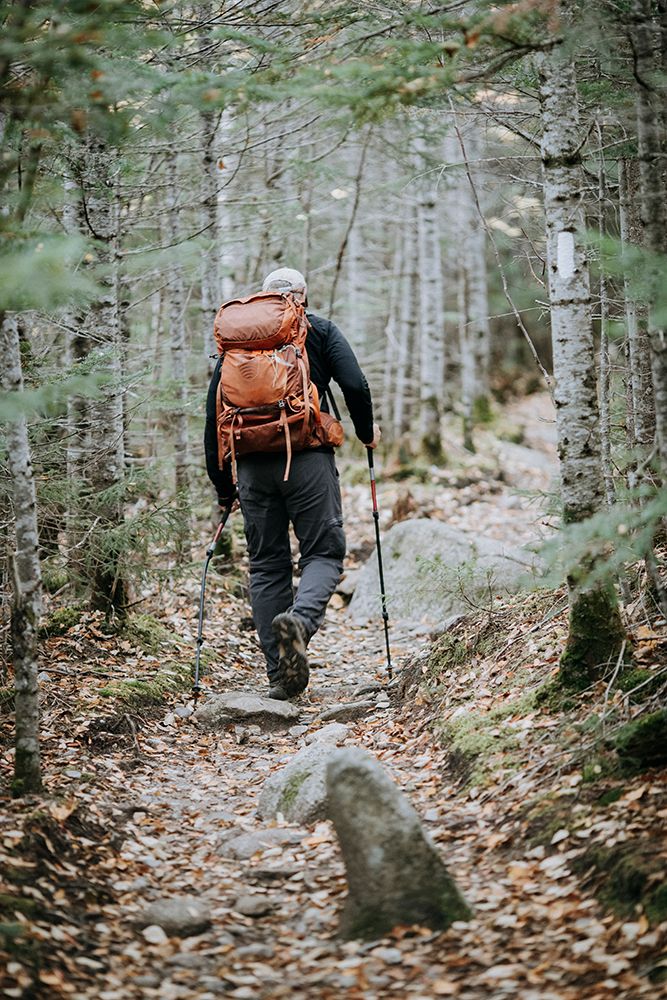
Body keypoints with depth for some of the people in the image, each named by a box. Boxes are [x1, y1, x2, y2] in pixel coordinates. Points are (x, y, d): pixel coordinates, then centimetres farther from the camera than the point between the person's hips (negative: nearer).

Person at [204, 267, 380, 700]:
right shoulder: (320, 330, 8)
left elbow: (215, 408, 12)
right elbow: (356, 386, -6)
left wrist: (222, 482, 16)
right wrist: (367, 431, 13)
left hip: (253, 465, 3)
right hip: (308, 458, -3)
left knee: (267, 565, 9)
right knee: (324, 551, 5)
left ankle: (281, 675, 6)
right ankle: (301, 618, -27)